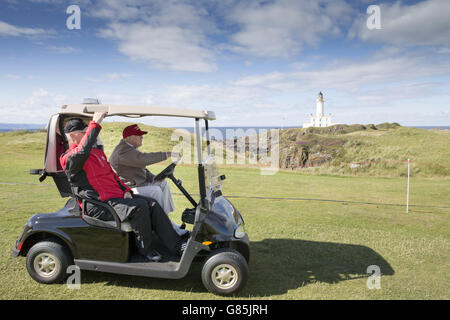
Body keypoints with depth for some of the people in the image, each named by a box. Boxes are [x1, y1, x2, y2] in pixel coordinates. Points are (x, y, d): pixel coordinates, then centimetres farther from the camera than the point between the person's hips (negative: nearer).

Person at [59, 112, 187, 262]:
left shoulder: (97, 151, 22)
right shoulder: (68, 157, -6)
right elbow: (82, 151, -32)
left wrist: (125, 190, 9)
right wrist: (95, 124, -30)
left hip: (118, 196, 8)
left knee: (152, 204, -7)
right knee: (139, 206, -27)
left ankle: (177, 245, -6)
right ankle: (145, 249, -8)